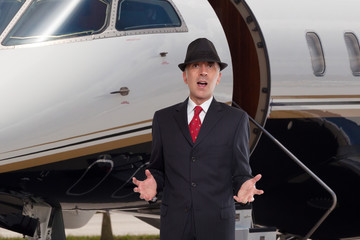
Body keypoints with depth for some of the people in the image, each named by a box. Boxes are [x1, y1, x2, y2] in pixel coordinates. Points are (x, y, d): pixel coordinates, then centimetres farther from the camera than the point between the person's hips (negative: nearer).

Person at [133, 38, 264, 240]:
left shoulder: (236, 119, 2)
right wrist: (152, 184, -10)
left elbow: (240, 173, 4)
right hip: (175, 224, 2)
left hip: (217, 224, -1)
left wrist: (245, 187, -20)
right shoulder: (164, 119, 8)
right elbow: (159, 169, 14)